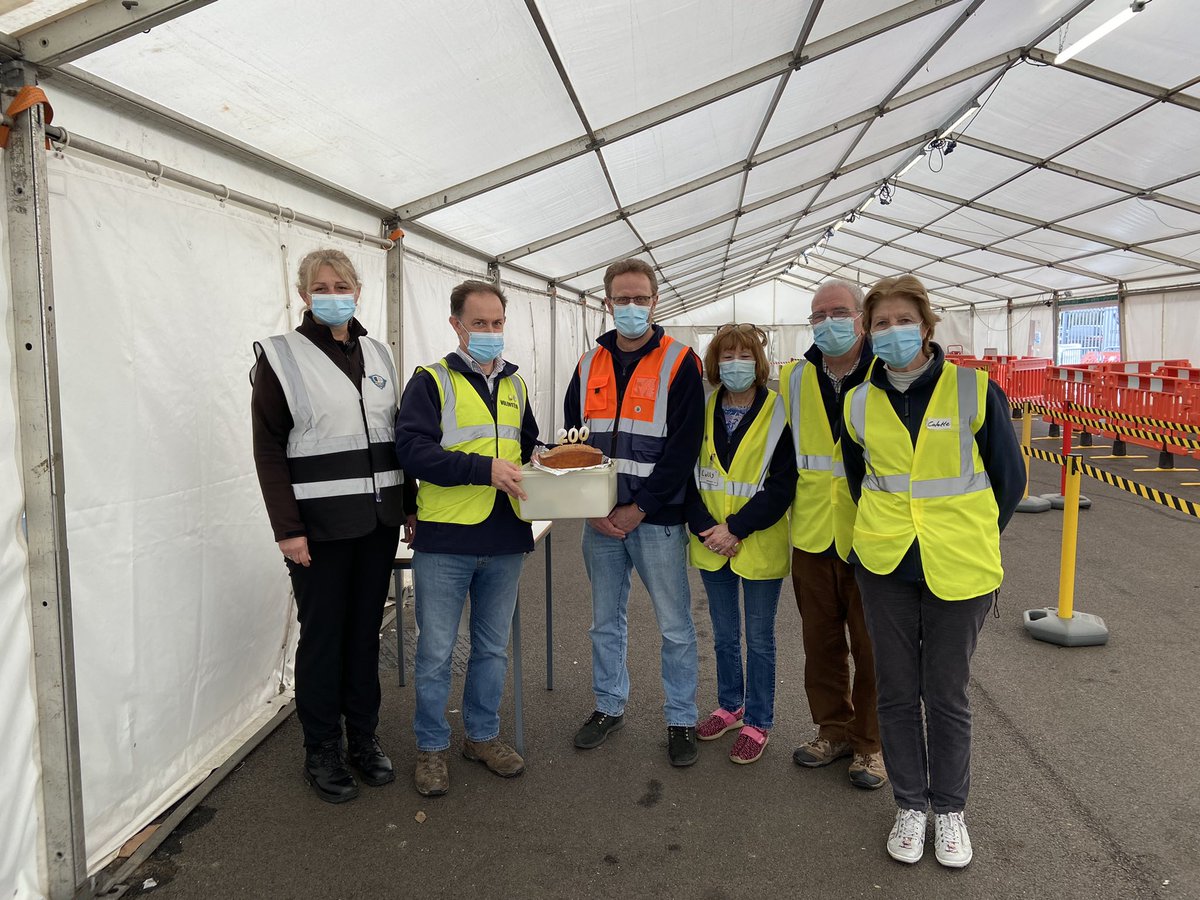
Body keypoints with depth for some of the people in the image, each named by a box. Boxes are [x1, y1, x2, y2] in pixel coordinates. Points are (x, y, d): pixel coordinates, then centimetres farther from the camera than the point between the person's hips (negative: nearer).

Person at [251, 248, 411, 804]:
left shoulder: (377, 354, 11)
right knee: (323, 635, 5)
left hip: (379, 517, 5)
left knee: (366, 630, 13)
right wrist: (287, 528, -14)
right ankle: (322, 752, 20)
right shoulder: (281, 356, -4)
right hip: (320, 523, -4)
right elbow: (268, 449, -7)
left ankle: (363, 737, 27)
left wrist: (410, 505, 10)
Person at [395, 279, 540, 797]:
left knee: (492, 647, 16)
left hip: (505, 541, 5)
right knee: (435, 652, 6)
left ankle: (483, 735, 34)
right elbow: (413, 450, -17)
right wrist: (485, 468, -25)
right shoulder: (432, 381, -4)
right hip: (445, 541, -5)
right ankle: (431, 747, 25)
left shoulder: (514, 384, 14)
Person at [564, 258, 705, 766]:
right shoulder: (589, 365, 8)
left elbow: (683, 448, -11)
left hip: (657, 520, -4)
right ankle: (609, 706, 33)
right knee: (606, 621, 16)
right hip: (599, 520, 5)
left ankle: (681, 719, 21)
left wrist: (639, 508, -14)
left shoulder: (679, 363, -5)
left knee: (675, 626, 5)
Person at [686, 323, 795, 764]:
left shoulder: (778, 414, -10)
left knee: (759, 638, 10)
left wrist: (735, 528, -19)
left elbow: (782, 486, -14)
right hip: (712, 546, 4)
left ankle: (758, 721, 26)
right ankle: (730, 706, 38)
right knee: (724, 635, 19)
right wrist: (705, 528, -13)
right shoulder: (702, 412, 2)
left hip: (759, 547, -4)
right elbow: (688, 476, 0)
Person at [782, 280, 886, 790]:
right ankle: (834, 730, 34)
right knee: (821, 641, 16)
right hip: (811, 535, 4)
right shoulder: (794, 379, 5)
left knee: (872, 646, 9)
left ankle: (871, 742, 27)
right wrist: (785, 509, 14)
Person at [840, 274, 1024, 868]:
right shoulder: (859, 403, 1)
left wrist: (973, 538, 9)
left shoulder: (974, 390, -8)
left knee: (946, 695, 10)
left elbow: (1008, 477, 2)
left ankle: (949, 808, 31)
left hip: (958, 570, -2)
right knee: (897, 691, 12)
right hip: (884, 567, 3)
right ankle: (910, 805, 31)